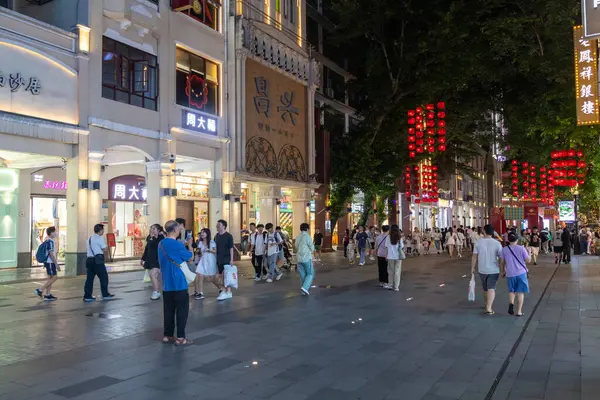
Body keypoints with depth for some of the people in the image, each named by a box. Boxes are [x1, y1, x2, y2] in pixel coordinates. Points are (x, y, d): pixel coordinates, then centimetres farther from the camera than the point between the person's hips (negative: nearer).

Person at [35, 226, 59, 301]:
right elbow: (51, 254, -21)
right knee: (54, 277, -6)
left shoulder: (47, 241, 13)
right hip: (50, 262, -10)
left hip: (48, 262, 10)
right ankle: (40, 290, -4)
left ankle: (47, 295, 13)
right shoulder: (50, 241, -17)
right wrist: (56, 264, -19)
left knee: (50, 278, 11)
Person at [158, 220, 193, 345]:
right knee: (182, 310, 1)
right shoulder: (177, 244, -17)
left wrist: (184, 245, 14)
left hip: (166, 283, 7)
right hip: (178, 283, -7)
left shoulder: (161, 243, 7)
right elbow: (190, 257, -4)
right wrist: (189, 245, 10)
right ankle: (180, 337, 3)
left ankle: (167, 335, 19)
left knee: (168, 310, 13)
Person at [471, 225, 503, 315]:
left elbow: (474, 256, -3)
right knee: (491, 288, -2)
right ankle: (489, 308, -14)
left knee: (485, 288, 20)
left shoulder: (478, 242, -6)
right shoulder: (497, 243, -10)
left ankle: (487, 304, 37)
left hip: (482, 270, 2)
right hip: (494, 270, -2)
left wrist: (473, 268, 7)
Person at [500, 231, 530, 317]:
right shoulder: (521, 248, -7)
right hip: (521, 273, -1)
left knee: (511, 291, 20)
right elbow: (528, 260, -5)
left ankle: (511, 303, -6)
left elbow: (502, 263, 3)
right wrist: (529, 253, 13)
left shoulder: (504, 250, -2)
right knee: (520, 292, 8)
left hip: (510, 274, 1)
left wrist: (503, 272, 17)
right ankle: (519, 311, 9)